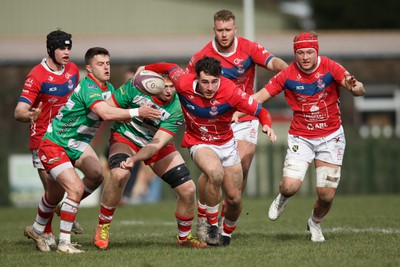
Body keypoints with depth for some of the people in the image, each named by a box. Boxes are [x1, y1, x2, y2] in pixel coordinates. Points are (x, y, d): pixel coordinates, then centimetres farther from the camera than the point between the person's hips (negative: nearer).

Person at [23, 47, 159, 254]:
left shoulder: (108, 88, 2)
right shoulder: (88, 88, -27)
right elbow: (106, 113, -42)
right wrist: (136, 112, -43)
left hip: (77, 144, 9)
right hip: (54, 145, -9)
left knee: (96, 175, -10)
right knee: (76, 187, -21)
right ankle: (64, 243, -5)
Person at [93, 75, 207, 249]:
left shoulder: (176, 109, -24)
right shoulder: (135, 87, -26)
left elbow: (157, 143, -28)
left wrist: (134, 160, -43)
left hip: (157, 145, 2)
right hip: (125, 138, -2)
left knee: (188, 191, -6)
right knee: (119, 174, -35)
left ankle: (184, 237, 21)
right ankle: (102, 227, -15)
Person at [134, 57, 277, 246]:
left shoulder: (230, 92, -26)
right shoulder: (184, 83, -22)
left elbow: (260, 111, -19)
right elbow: (170, 68, 0)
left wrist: (267, 125, -40)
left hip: (226, 143, 2)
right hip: (199, 143, -2)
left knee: (234, 199, 3)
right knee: (215, 174, -34)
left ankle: (227, 235, 35)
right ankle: (212, 227, -17)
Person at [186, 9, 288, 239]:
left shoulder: (249, 48, -8)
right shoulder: (202, 57, -8)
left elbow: (272, 62, -23)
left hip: (246, 118, 1)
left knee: (242, 169, -10)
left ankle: (226, 219, 8)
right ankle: (202, 218, 11)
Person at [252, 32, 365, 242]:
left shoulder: (330, 68, -12)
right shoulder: (288, 75, -9)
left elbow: (360, 90, -20)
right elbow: (259, 97, -6)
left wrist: (354, 87, -44)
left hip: (331, 136, 0)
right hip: (300, 137, 0)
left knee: (326, 195, -5)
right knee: (290, 186, -20)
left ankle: (315, 224, 30)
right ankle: (282, 199, 20)